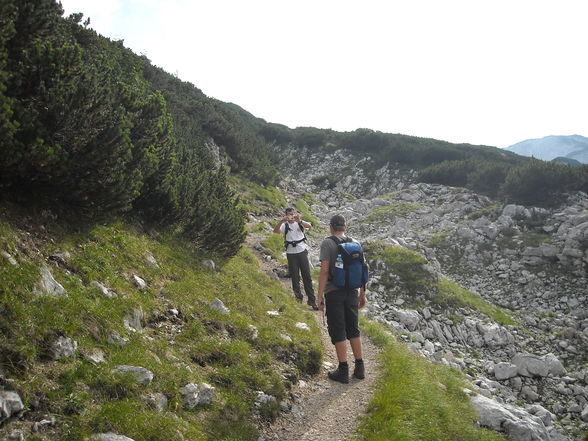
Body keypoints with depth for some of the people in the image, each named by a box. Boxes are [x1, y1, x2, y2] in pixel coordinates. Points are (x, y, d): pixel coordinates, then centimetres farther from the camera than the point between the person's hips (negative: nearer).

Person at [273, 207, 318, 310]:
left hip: (302, 251, 0)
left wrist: (300, 221, -38)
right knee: (295, 277, 7)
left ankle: (311, 300, 6)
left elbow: (309, 226, -19)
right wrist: (281, 221, -34)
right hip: (291, 253, 0)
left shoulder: (300, 223, 2)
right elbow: (275, 231, -17)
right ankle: (298, 297, 19)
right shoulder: (285, 225, 1)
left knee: (307, 276, 2)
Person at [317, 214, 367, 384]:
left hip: (333, 293, -5)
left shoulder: (327, 243, -9)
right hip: (352, 292, 5)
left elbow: (325, 270, -16)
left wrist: (320, 296, -11)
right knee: (353, 329, 15)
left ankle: (343, 370, 9)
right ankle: (359, 368, 20)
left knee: (338, 331, 4)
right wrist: (362, 293, 16)